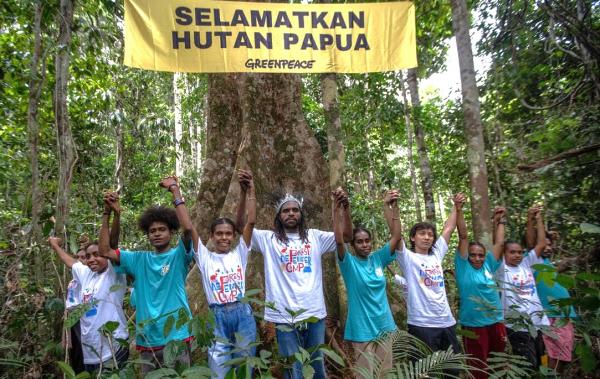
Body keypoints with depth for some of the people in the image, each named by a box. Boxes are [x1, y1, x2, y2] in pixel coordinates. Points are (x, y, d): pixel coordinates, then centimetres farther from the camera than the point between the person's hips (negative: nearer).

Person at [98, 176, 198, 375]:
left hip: (176, 338, -4)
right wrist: (107, 213, -1)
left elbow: (188, 228, -21)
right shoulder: (139, 260, 10)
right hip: (147, 340, 4)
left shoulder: (179, 256, -3)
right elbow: (105, 251, 5)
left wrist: (175, 190, -17)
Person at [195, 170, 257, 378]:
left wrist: (250, 191, -12)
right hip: (217, 317, -1)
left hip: (243, 314, 1)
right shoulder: (205, 257, 4)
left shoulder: (239, 254, 6)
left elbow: (251, 222, -4)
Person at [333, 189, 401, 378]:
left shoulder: (378, 259, 2)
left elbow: (396, 237, -5)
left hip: (384, 326, 4)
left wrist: (393, 208, -15)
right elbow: (339, 240, -26)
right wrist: (337, 210, -35)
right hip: (362, 330, -4)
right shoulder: (349, 263, -9)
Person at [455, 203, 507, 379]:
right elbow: (463, 236, -10)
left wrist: (500, 221, 13)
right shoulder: (464, 267, -4)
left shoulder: (488, 266, 7)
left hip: (496, 323, 5)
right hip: (473, 325, -5)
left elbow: (499, 243, 12)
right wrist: (459, 210, -14)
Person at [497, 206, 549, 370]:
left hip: (540, 323, 6)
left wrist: (538, 219, 8)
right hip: (518, 326, -6)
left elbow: (541, 244, 9)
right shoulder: (501, 269, -4)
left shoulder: (526, 264, 10)